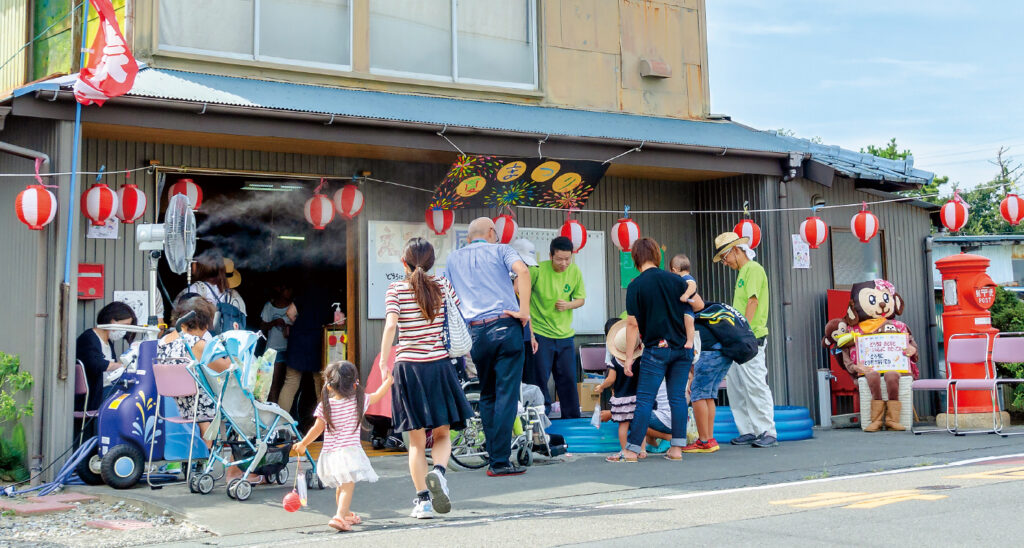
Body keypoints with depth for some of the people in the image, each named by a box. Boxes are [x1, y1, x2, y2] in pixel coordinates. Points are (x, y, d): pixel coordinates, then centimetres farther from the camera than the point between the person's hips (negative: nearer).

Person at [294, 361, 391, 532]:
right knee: (348, 486, -10)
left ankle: (346, 514, 37)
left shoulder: (324, 406, -1)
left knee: (341, 486, 20)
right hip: (349, 451, -3)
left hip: (329, 453, 4)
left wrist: (303, 444, 15)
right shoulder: (359, 401, 0)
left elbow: (317, 429, 2)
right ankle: (340, 516, -27)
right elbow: (377, 396, 15)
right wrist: (387, 382, 31)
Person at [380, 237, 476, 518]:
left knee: (417, 440, 7)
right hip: (439, 365, 1)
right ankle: (439, 470, -17)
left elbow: (391, 325, -17)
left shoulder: (396, 289, -3)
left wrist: (383, 361, -14)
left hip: (408, 366, -1)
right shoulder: (442, 285, 4)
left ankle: (423, 499, 4)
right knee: (443, 434, 12)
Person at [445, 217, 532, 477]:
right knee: (506, 395, -2)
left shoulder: (453, 258, 19)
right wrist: (524, 310, -12)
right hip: (505, 327, -4)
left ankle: (493, 458, 13)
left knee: (487, 396, 15)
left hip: (476, 332, 4)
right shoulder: (500, 250, 7)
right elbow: (522, 270, -14)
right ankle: (500, 461, -5)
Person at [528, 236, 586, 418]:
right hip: (540, 333, -4)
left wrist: (568, 305, -13)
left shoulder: (575, 272, -2)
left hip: (565, 334, 4)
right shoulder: (537, 270, -14)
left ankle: (572, 419, 19)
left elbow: (581, 299, 8)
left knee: (568, 378, 8)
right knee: (540, 378, -2)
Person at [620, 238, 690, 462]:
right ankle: (677, 448, 8)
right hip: (683, 348, 4)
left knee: (645, 399, -1)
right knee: (678, 397, 8)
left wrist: (629, 356, -4)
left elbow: (633, 324, -8)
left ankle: (632, 450, -1)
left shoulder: (636, 286, -7)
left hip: (657, 349, -4)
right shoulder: (675, 279, 4)